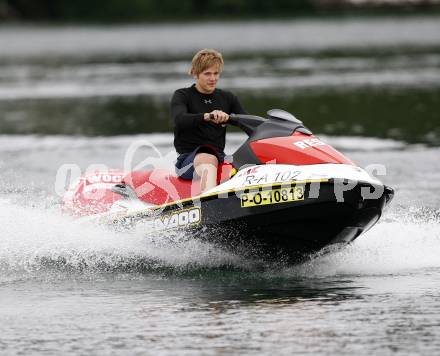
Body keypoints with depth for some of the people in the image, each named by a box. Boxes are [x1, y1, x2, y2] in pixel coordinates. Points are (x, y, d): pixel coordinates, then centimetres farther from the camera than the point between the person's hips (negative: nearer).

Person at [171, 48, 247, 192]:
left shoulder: (227, 98, 19)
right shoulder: (182, 96, 4)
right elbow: (180, 120, -17)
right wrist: (207, 116, -36)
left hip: (219, 157, 5)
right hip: (188, 158, -5)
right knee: (208, 160, -40)